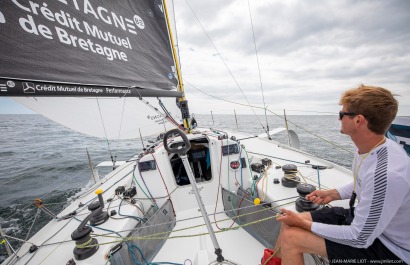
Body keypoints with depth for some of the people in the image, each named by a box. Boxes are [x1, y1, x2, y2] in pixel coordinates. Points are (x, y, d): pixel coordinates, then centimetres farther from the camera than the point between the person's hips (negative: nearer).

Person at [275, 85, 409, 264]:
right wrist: (333, 194, 1)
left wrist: (305, 224, -19)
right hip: (363, 218, 8)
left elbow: (360, 239, -26)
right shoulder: (368, 148, -6)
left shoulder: (387, 173, -35)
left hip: (387, 246, -7)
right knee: (289, 222, 0)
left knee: (290, 237, -17)